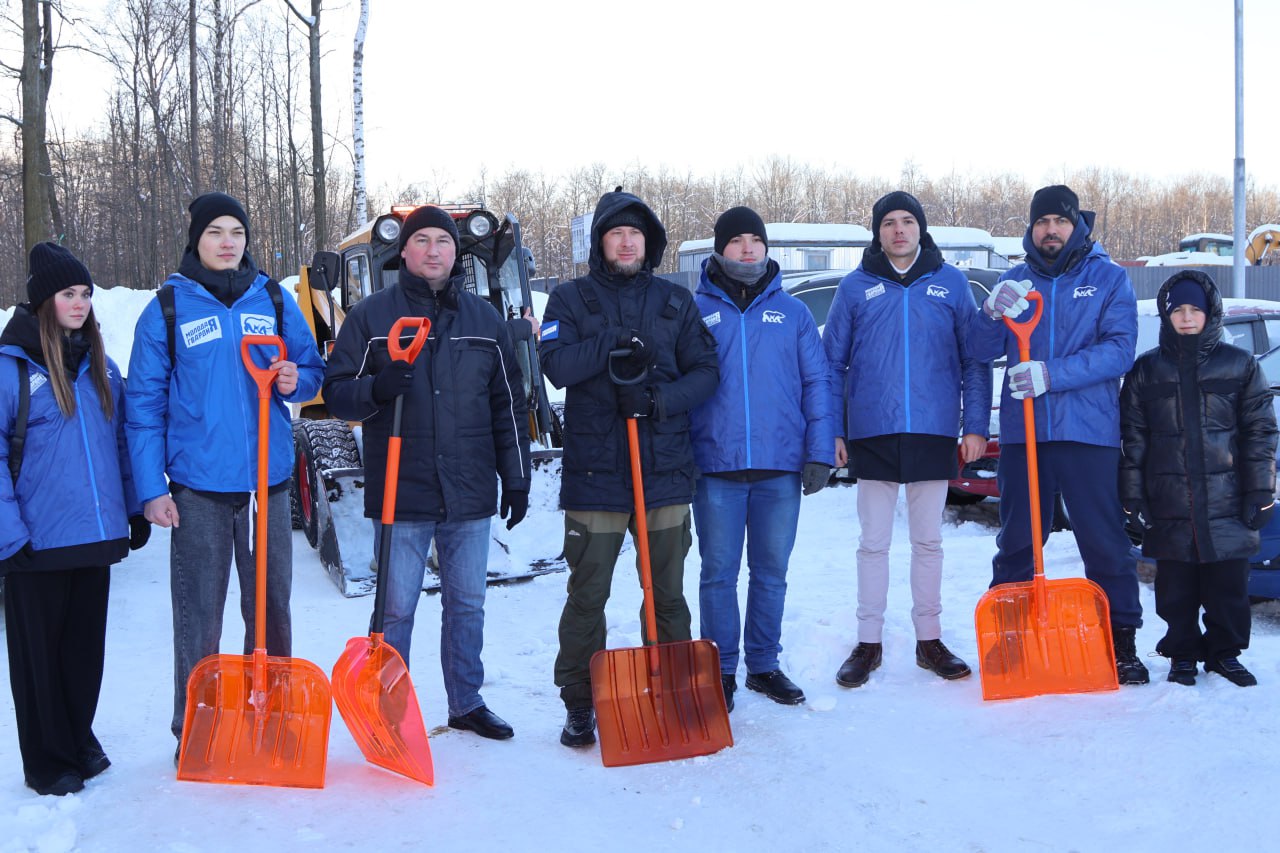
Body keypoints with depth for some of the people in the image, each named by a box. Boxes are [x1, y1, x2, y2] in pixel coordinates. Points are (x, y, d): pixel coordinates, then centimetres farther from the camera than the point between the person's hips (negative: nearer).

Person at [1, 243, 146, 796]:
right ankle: (49, 762, 20)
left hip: (96, 537, 5)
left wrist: (136, 510, 11)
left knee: (86, 646, 15)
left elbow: (121, 441, 16)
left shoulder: (101, 368, 9)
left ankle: (79, 739, 32)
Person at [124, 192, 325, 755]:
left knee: (271, 609, 10)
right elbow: (144, 406, 0)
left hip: (268, 481, 3)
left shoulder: (276, 301, 8)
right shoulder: (166, 309, 0)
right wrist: (151, 488, -6)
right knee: (198, 617, 3)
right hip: (197, 486, -2)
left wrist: (296, 381, -8)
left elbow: (313, 370, 16)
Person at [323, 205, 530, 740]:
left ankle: (467, 704, 27)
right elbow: (336, 392, 0)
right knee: (395, 609, 3)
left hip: (470, 494, 3)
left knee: (467, 605, 13)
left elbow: (508, 406, 12)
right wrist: (376, 389, -21)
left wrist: (516, 480, 8)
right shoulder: (372, 315, 1)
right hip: (399, 493, -3)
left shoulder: (485, 320, 9)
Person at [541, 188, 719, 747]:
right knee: (587, 593, 3)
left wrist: (661, 399, -13)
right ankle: (579, 705, 13)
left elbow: (706, 370, 3)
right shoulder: (571, 299, 6)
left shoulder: (675, 302, 12)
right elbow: (556, 364, -11)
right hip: (594, 471, -2)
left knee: (669, 591, 10)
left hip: (666, 470, 2)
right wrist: (615, 341, -18)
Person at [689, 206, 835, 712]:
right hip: (716, 466, -1)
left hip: (781, 466, 1)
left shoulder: (792, 312, 8)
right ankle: (721, 671, 15)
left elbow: (816, 383, 6)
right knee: (719, 573, 4)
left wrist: (819, 455, -2)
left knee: (771, 572, 10)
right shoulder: (696, 310, 4)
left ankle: (764, 665, 23)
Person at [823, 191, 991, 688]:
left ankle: (929, 638, 21)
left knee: (928, 541, 10)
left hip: (933, 433, 0)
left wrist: (975, 424, -1)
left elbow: (975, 360, 6)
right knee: (873, 542, 6)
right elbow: (832, 364, 5)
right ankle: (868, 642, 16)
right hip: (872, 435, 0)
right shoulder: (855, 288, 4)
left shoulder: (951, 284, 5)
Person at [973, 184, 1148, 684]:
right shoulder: (1014, 283, 12)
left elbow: (1119, 350, -9)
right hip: (1022, 432, 2)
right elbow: (982, 351, 4)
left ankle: (1120, 643, 13)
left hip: (1088, 433, -2)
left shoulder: (1109, 278, 4)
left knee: (1105, 543, 2)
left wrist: (1052, 374, -20)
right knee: (1016, 542, 9)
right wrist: (993, 314, -17)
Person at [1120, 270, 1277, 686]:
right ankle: (1183, 654, 20)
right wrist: (1133, 495, 1)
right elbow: (1131, 438, 6)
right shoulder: (1146, 370, 6)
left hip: (1227, 502, 0)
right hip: (1169, 505, 0)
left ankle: (1225, 651, 22)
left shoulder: (1240, 365, 5)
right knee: (1176, 586, 6)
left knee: (1229, 584, 6)